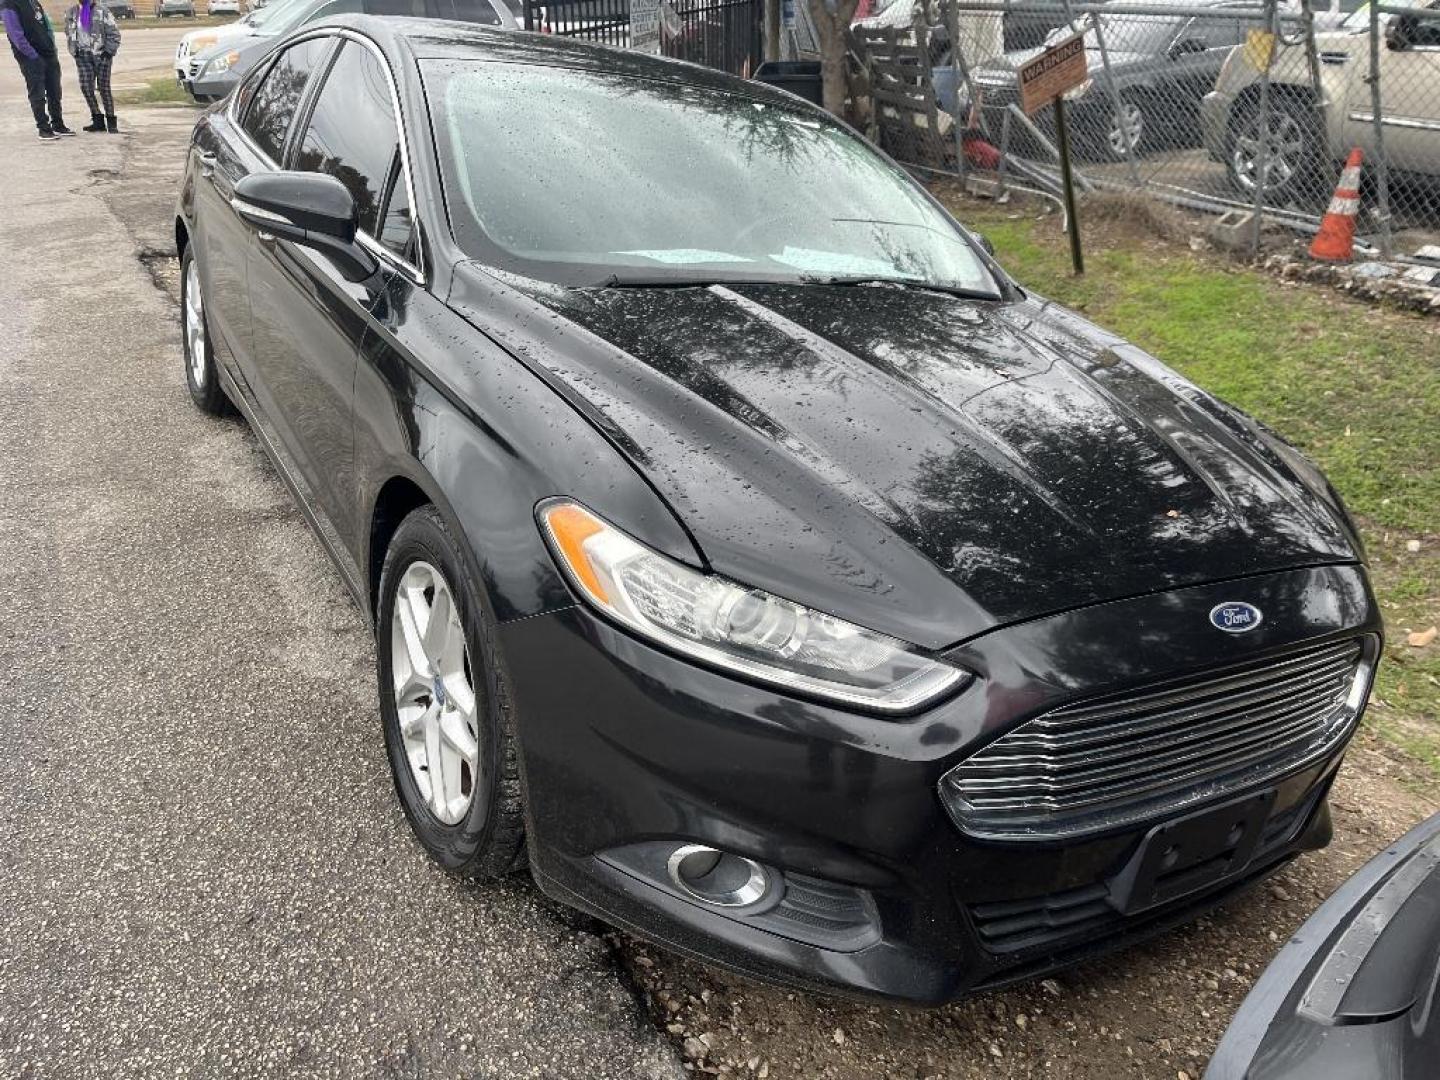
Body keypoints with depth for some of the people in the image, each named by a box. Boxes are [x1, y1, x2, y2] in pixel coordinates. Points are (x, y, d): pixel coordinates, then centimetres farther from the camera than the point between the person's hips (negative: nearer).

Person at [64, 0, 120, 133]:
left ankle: (111, 121, 7)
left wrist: (109, 51, -9)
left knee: (103, 88, -3)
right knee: (85, 87, -5)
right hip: (83, 54, 4)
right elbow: (69, 33, 20)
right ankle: (98, 120, 5)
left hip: (101, 54, -4)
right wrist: (74, 51, 10)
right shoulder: (72, 12, 10)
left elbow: (114, 32, -3)